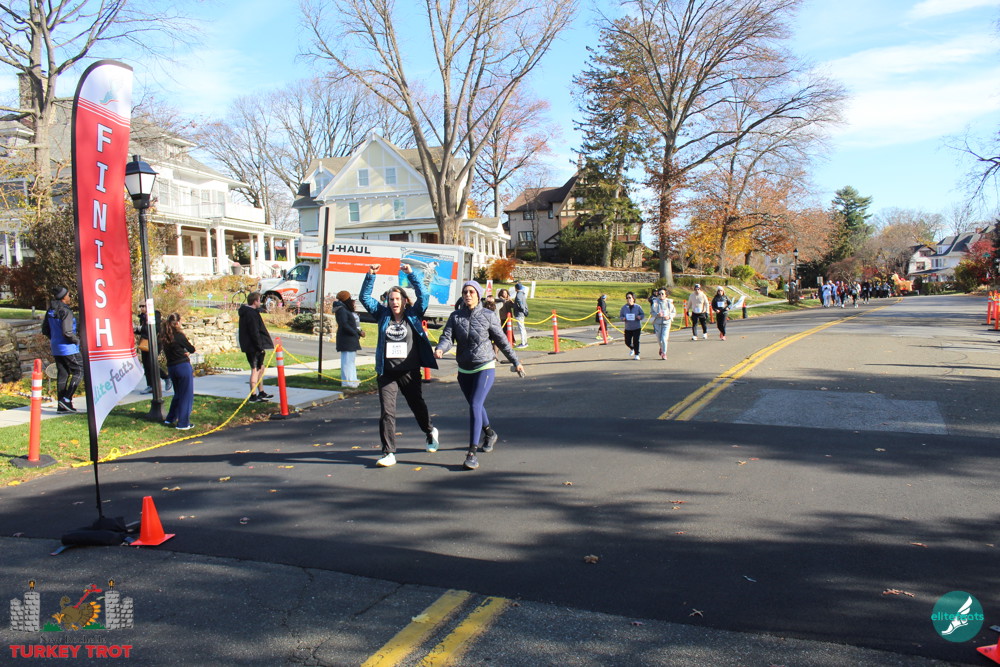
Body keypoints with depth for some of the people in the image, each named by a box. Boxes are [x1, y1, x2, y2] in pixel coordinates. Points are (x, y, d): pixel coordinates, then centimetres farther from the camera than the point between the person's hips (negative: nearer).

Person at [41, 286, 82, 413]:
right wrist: (77, 340, -8)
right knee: (79, 371, 2)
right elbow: (67, 332, -23)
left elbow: (45, 330, 15)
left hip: (56, 348, 8)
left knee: (62, 374, 12)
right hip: (68, 348, -8)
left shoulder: (50, 311, 8)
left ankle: (61, 405, 14)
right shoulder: (66, 311, -18)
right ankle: (66, 399, -6)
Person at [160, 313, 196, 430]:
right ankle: (183, 423, 4)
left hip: (171, 367, 7)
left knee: (178, 393, 23)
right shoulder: (179, 335, -13)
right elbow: (192, 349, -3)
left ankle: (170, 419, 30)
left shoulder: (164, 337, 6)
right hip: (183, 366, -7)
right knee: (186, 395, 2)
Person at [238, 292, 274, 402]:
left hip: (248, 346, 11)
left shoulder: (245, 312, 15)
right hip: (253, 347, -11)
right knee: (255, 370, -5)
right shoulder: (252, 314, -18)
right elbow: (254, 332, -22)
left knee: (260, 368, 19)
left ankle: (261, 393, 27)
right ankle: (253, 396, -1)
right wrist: (260, 346, -18)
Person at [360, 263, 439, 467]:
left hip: (410, 372, -1)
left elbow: (423, 296, -11)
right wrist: (370, 276, -8)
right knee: (386, 412, -6)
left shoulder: (413, 315, 1)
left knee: (418, 406, 18)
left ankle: (430, 432, 46)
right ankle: (389, 453, -1)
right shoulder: (383, 315, 5)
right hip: (386, 373, 1)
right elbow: (365, 297, 3)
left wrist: (411, 274, -16)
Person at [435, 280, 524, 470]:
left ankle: (471, 453, -17)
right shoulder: (455, 317, 1)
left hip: (485, 368, -4)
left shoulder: (489, 316, -5)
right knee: (476, 406, 20)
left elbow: (502, 341, 2)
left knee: (475, 405, -18)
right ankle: (490, 434, 48)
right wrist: (439, 349, -32)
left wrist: (515, 362, 9)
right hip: (464, 370, 4)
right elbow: (447, 337, -9)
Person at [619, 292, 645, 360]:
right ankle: (632, 348, 37)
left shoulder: (638, 307, -3)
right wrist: (623, 318, -15)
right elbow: (621, 316, 7)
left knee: (636, 341, -8)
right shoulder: (624, 307, 1)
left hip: (637, 327, -2)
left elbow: (643, 314, 4)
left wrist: (640, 317, -19)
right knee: (627, 342, 3)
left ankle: (636, 355, 8)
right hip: (628, 328, 2)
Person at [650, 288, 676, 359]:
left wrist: (669, 316, -11)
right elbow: (651, 312, 2)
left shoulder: (669, 302, 0)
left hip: (666, 323, -1)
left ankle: (664, 353, 5)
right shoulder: (655, 302, -2)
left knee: (664, 339, -12)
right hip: (657, 323, 1)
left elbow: (674, 312, 8)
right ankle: (661, 348, 46)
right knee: (659, 339, 12)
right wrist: (657, 315, -18)